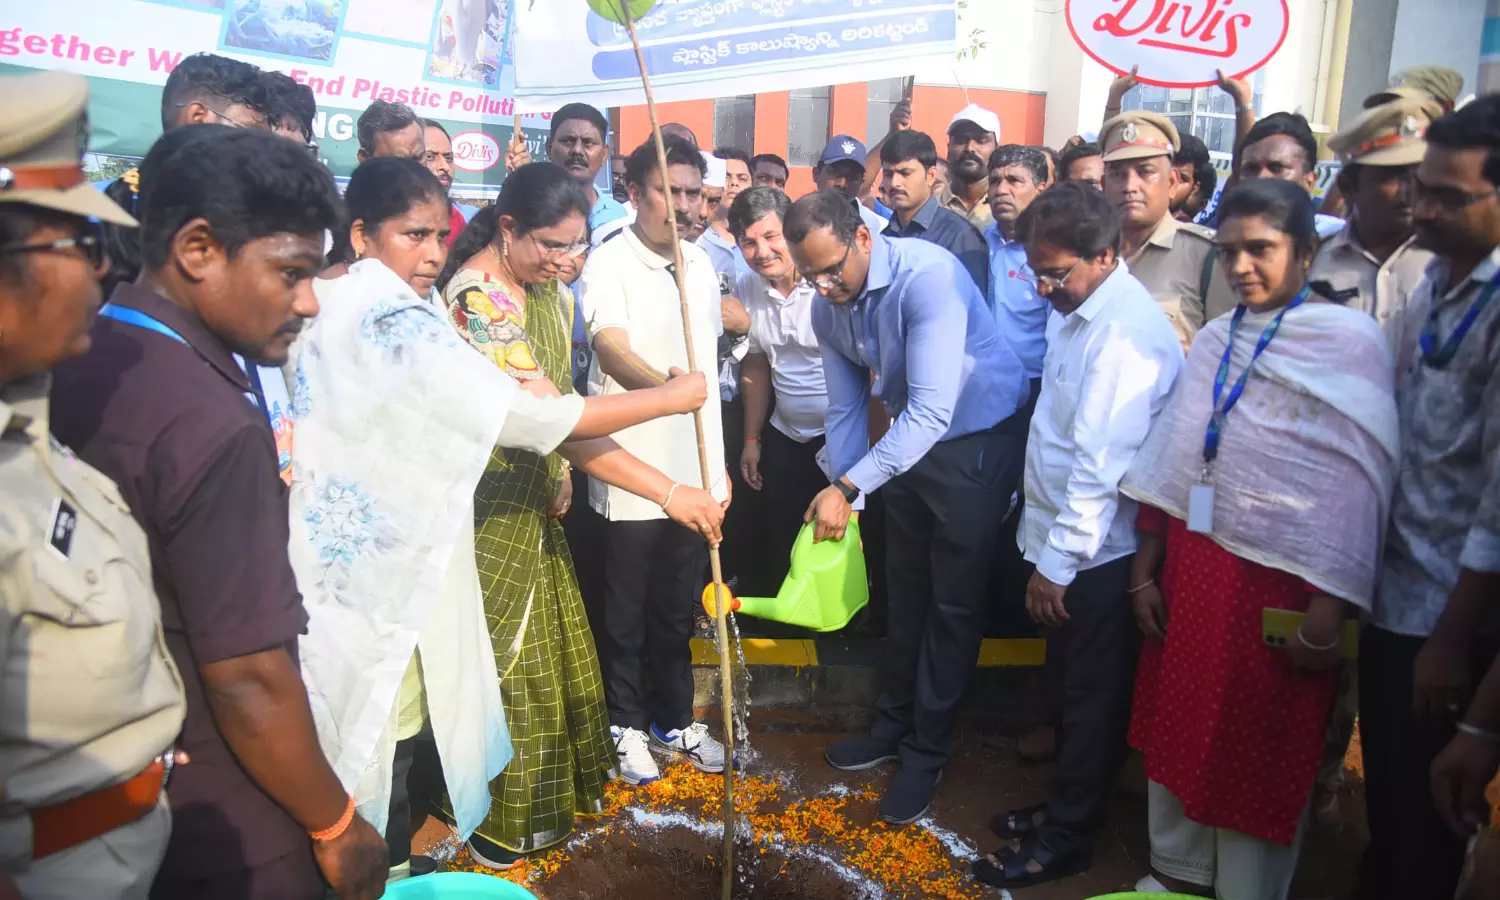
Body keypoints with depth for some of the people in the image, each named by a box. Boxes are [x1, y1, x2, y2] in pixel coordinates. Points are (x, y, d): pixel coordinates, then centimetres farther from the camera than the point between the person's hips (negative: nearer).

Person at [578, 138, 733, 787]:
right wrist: (666, 386, -48)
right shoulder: (609, 264, -9)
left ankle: (675, 720, 33)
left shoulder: (700, 265, 11)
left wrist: (717, 463, 15)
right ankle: (627, 724, 28)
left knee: (678, 608, 17)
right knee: (624, 612, 9)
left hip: (691, 471, 6)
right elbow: (612, 349, -26)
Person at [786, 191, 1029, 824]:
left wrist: (847, 487, -36)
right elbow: (846, 409, 4)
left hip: (978, 441, -7)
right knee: (905, 589, 17)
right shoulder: (828, 309, -6)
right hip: (909, 437, 7)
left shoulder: (928, 276, -30)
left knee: (953, 600, 2)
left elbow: (932, 411, -35)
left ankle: (927, 750, 18)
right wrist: (840, 506, -1)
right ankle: (894, 724, 35)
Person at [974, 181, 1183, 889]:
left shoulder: (1126, 331, -22)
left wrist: (1057, 563, -20)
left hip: (1098, 552, -9)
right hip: (1067, 541, 9)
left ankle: (1065, 838, 24)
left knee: (1091, 697, 8)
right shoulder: (1080, 309, 7)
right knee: (1068, 686, 22)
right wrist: (1050, 553, 10)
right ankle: (1066, 804, 40)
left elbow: (1101, 463, -25)